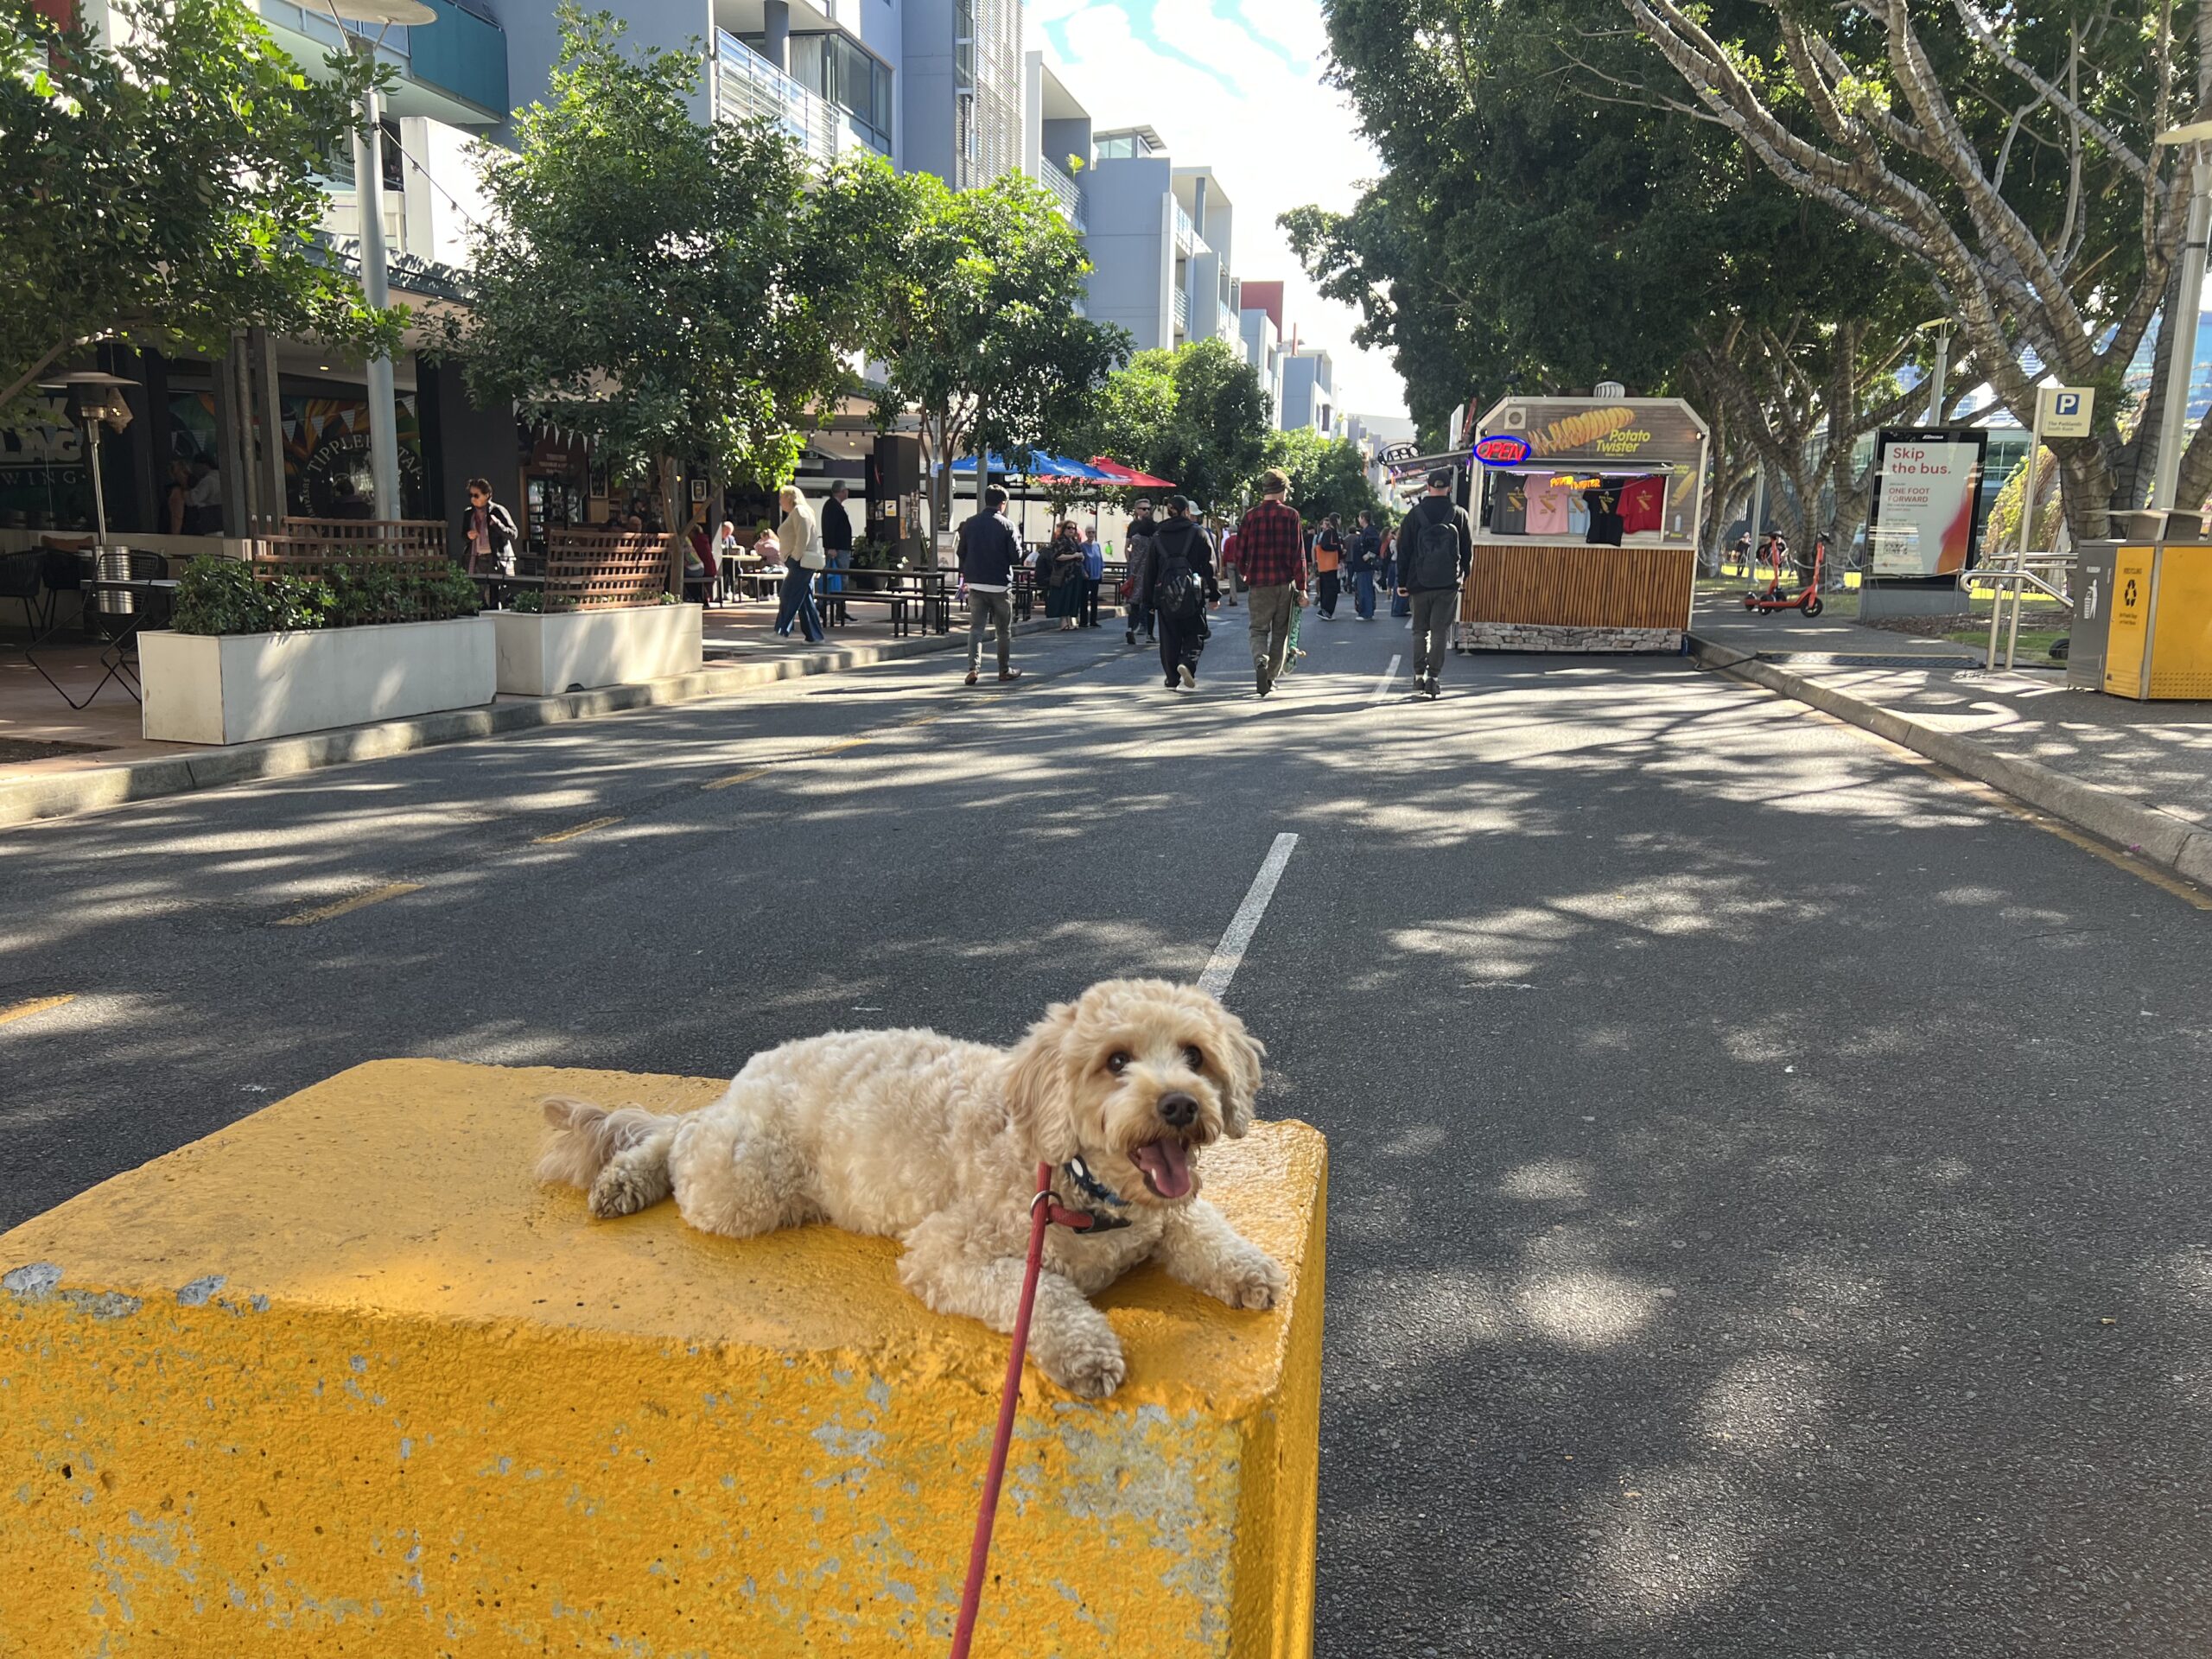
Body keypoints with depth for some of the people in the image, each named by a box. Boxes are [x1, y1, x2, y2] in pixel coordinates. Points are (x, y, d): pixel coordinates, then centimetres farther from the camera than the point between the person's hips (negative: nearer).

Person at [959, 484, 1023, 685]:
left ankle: (973, 667, -12)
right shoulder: (1006, 525, -9)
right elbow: (1016, 557, -9)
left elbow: (961, 553, 8)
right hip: (1000, 585, -3)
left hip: (975, 584, 3)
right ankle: (1005, 671, 17)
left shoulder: (970, 523, 4)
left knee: (976, 628, 4)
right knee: (1004, 631, 10)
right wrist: (1018, 541, 10)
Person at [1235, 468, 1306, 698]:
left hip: (1258, 584, 1)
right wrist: (1302, 588, -3)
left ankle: (1261, 661, -22)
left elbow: (1240, 552, 4)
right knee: (1280, 631, 12)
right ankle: (1272, 677, 16)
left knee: (1259, 629, 7)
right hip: (1285, 583, -1)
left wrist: (1246, 574, 24)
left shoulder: (1251, 516, 1)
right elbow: (1298, 554, -7)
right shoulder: (1290, 515, -4)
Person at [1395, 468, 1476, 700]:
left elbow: (1403, 550, 2)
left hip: (1419, 583, 1)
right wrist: (1463, 576, 19)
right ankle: (1433, 678, -4)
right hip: (1448, 584, -1)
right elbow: (1468, 550, 6)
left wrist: (1402, 582, 7)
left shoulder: (1415, 514, 0)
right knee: (1438, 632, 1)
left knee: (1420, 630, 13)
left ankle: (1419, 675, 11)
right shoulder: (1459, 514, 0)